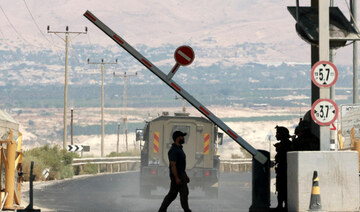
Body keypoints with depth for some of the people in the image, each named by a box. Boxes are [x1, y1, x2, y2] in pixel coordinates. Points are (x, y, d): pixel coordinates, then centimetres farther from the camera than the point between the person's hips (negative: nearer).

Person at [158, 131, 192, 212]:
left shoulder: (179, 149, 16)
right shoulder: (173, 150, -17)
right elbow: (173, 164, -22)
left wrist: (185, 176, 21)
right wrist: (177, 178, -26)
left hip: (181, 174, 10)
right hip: (176, 175, -10)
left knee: (172, 194, 10)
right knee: (184, 192, -6)